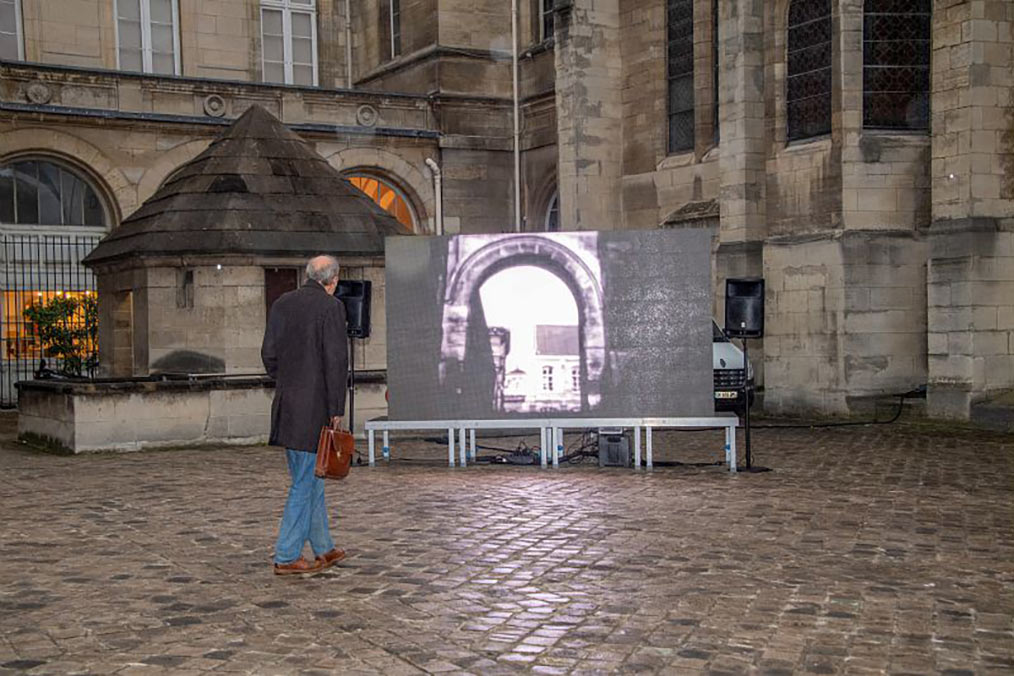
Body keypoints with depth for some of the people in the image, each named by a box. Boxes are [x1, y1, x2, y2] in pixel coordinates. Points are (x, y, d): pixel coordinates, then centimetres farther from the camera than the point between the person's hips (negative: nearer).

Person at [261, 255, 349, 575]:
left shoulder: (281, 303, 9)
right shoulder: (331, 307, -10)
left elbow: (269, 354, 10)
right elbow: (335, 361, -15)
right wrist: (336, 412, -11)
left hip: (286, 404, 7)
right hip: (315, 407, -7)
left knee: (309, 479, 16)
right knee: (306, 482, 1)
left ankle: (323, 549, 24)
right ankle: (286, 557, 4)